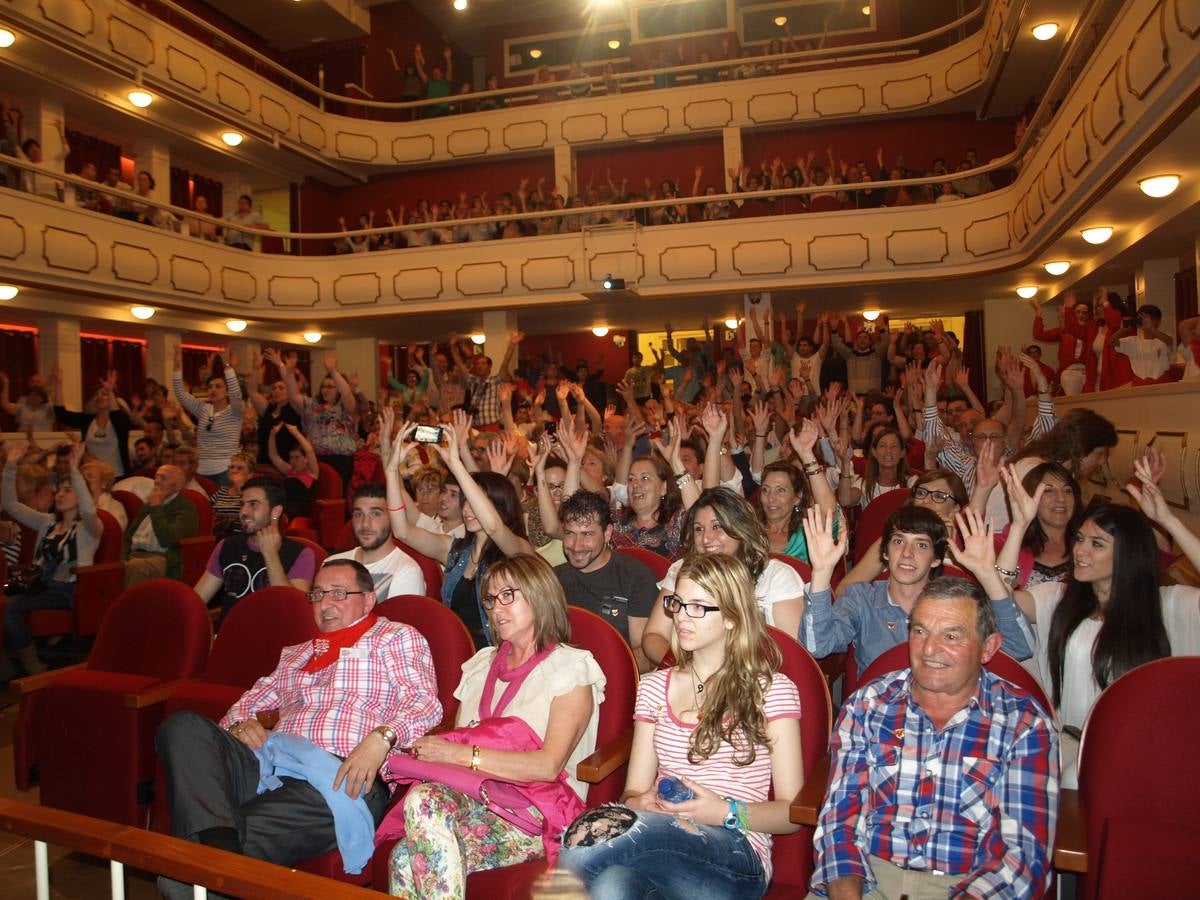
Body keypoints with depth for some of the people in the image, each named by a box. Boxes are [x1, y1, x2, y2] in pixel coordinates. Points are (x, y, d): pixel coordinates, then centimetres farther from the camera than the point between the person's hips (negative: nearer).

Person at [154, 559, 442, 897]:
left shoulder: (397, 637, 13)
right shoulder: (294, 654, 33)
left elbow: (425, 702, -2)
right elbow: (247, 703, 33)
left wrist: (382, 737, -22)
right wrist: (241, 723, 6)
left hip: (346, 775, -7)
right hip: (269, 762, 7)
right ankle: (218, 843, -37)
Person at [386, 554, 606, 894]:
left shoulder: (571, 668, 3)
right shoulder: (480, 664, 24)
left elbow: (549, 765, -11)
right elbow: (455, 743, 19)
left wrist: (464, 754, -15)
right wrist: (430, 749, -5)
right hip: (470, 795, 5)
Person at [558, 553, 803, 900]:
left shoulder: (773, 690, 7)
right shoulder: (654, 688, 19)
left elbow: (792, 812, 4)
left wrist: (727, 813, -15)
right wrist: (643, 803, -9)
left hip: (738, 854, -2)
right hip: (654, 840, 2)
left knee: (592, 832, -32)